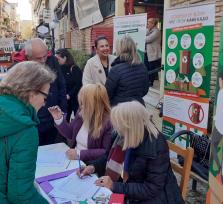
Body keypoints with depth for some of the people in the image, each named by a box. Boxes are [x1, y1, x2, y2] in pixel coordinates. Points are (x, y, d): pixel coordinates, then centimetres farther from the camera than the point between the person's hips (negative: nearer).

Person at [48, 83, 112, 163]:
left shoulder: (109, 122, -19)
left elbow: (107, 152, -20)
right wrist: (59, 119, 0)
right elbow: (70, 134, 16)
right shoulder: (81, 113, 2)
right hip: (74, 159, 7)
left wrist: (80, 154, -23)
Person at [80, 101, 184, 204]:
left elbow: (151, 189, -24)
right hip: (133, 194, 6)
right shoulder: (127, 138, -7)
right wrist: (94, 167, -3)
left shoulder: (156, 147, -26)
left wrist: (114, 186, -25)